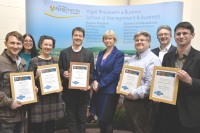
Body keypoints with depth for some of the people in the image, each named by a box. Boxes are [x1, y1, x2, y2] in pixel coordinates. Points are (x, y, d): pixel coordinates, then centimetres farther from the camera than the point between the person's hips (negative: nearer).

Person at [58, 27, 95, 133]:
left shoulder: (89, 54, 4)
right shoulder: (64, 52, 6)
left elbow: (92, 72, 1)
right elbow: (59, 69, 7)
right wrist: (64, 73, -16)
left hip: (82, 91, 0)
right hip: (69, 91, 1)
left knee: (82, 118, 12)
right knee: (71, 118, 10)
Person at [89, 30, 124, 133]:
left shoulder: (119, 54, -9)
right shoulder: (101, 53, 11)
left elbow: (115, 73, -16)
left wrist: (100, 85, -15)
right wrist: (95, 81, -5)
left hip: (110, 90, -6)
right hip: (98, 89, 6)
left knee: (107, 119, 6)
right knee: (100, 118, 16)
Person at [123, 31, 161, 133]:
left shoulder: (153, 60, -12)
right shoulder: (131, 59, 15)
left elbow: (151, 83, -21)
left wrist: (136, 93, -20)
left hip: (142, 102, -8)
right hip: (128, 99, 8)